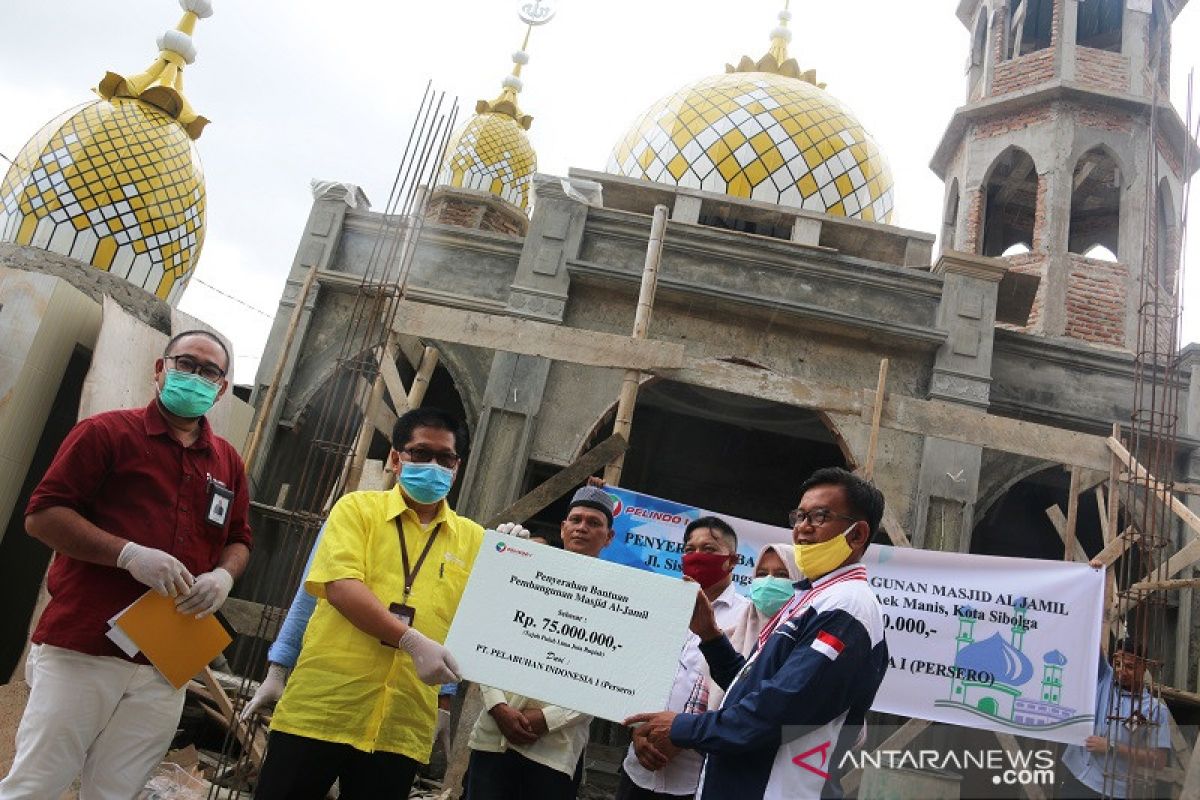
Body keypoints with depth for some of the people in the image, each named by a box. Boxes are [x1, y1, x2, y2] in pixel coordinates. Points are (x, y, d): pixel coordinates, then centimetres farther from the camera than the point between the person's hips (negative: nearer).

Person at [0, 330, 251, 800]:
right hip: (80, 650, -4)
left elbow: (237, 540, 21)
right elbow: (41, 515, -6)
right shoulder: (108, 432, -1)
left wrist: (224, 575, -2)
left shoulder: (229, 462, 14)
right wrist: (129, 554, -17)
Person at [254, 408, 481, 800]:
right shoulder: (358, 508, 3)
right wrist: (412, 641, -21)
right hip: (321, 708, -2)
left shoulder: (474, 538, 10)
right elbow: (341, 588, -11)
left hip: (401, 729, 2)